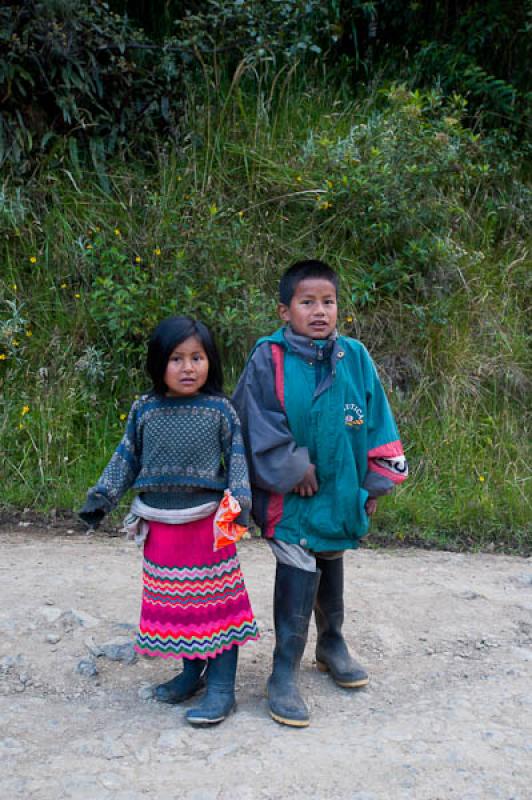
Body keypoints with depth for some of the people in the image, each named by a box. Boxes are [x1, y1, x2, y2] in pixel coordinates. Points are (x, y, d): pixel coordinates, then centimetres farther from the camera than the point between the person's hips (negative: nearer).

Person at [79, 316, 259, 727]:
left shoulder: (220, 409, -3)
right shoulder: (144, 410, 4)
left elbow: (237, 457, -1)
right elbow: (126, 458, 11)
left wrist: (240, 498, -14)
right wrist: (102, 496, 5)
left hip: (209, 522, -3)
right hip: (161, 526, 3)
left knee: (217, 601, 0)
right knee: (173, 601, 12)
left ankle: (221, 687, 10)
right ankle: (193, 671, 30)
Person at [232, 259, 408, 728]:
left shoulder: (355, 358, -3)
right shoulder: (268, 360, -13)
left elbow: (376, 424, 4)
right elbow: (258, 423, -11)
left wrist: (375, 483, 5)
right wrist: (292, 468, -12)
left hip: (341, 491, 5)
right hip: (291, 496, -4)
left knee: (331, 568, 22)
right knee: (298, 575, -6)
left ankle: (332, 643, 44)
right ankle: (284, 673, 8)